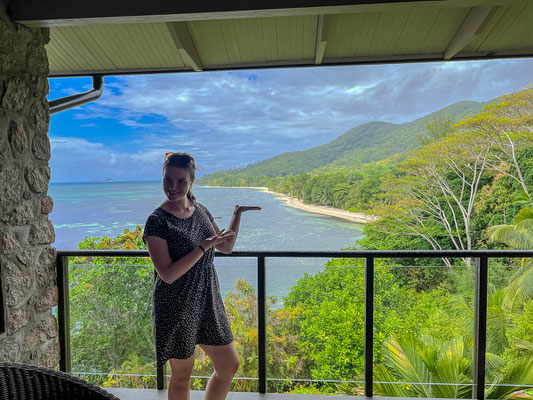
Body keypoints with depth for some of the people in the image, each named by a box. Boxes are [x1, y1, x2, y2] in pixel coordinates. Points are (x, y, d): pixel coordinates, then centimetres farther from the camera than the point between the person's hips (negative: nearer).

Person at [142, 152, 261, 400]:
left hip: (208, 303, 6)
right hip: (176, 308, -6)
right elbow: (168, 275, -21)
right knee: (182, 374, 13)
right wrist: (203, 247, -23)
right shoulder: (157, 221, -15)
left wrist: (238, 213, 7)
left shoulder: (201, 211, 4)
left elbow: (226, 247, 14)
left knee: (230, 365, 16)